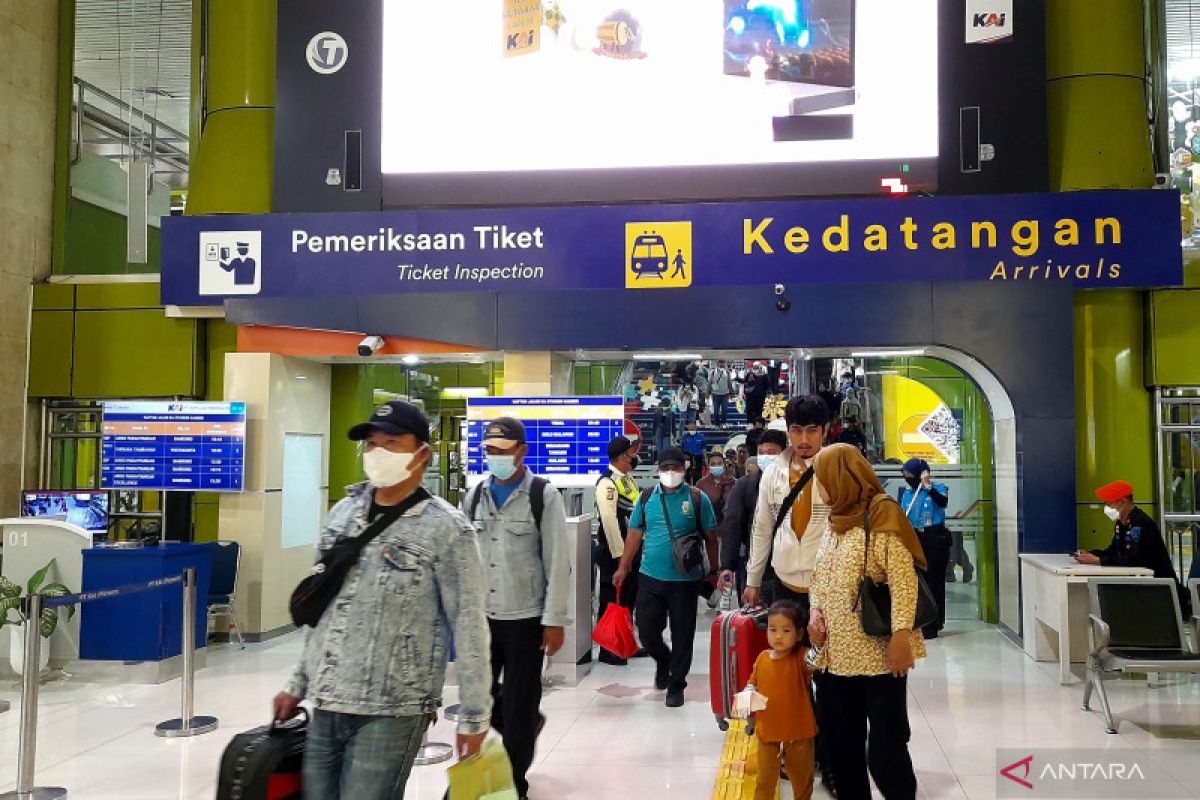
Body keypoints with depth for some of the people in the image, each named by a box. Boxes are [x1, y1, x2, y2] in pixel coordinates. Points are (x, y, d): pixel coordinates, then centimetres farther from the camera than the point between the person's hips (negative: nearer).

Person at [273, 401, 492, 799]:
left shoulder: (446, 528, -10)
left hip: (391, 714, -6)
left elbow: (469, 625, -9)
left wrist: (474, 717, -9)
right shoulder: (343, 512, 8)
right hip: (326, 706, 6)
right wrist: (298, 684, 18)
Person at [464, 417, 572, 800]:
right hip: (481, 616, 4)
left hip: (525, 618, -4)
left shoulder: (544, 496, -7)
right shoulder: (475, 496, 6)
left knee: (518, 707, 4)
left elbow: (558, 563, -8)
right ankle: (528, 725, 38)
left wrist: (555, 620, -11)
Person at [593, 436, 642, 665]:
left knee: (629, 598, 17)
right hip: (615, 552, -9)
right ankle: (607, 652, 9)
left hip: (631, 549, 9)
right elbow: (609, 520, -22)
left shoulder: (627, 479, 13)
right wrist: (620, 555, -21)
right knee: (612, 602, 0)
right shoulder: (608, 482, -17)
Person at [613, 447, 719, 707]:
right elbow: (635, 534, 11)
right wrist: (623, 567, 10)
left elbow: (710, 536, 1)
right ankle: (663, 662, 38)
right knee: (646, 630, 7)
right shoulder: (646, 498, 5)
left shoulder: (697, 499, -2)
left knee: (682, 634, 4)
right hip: (650, 577, 3)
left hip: (685, 579, -2)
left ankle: (676, 685, 20)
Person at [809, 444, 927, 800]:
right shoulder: (835, 520, 14)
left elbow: (903, 579, -16)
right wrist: (815, 611, 3)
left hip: (878, 653, -7)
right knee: (841, 744, 13)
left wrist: (901, 634, -23)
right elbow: (819, 576, 20)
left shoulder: (882, 514, -9)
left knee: (885, 750, -2)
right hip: (836, 652, 8)